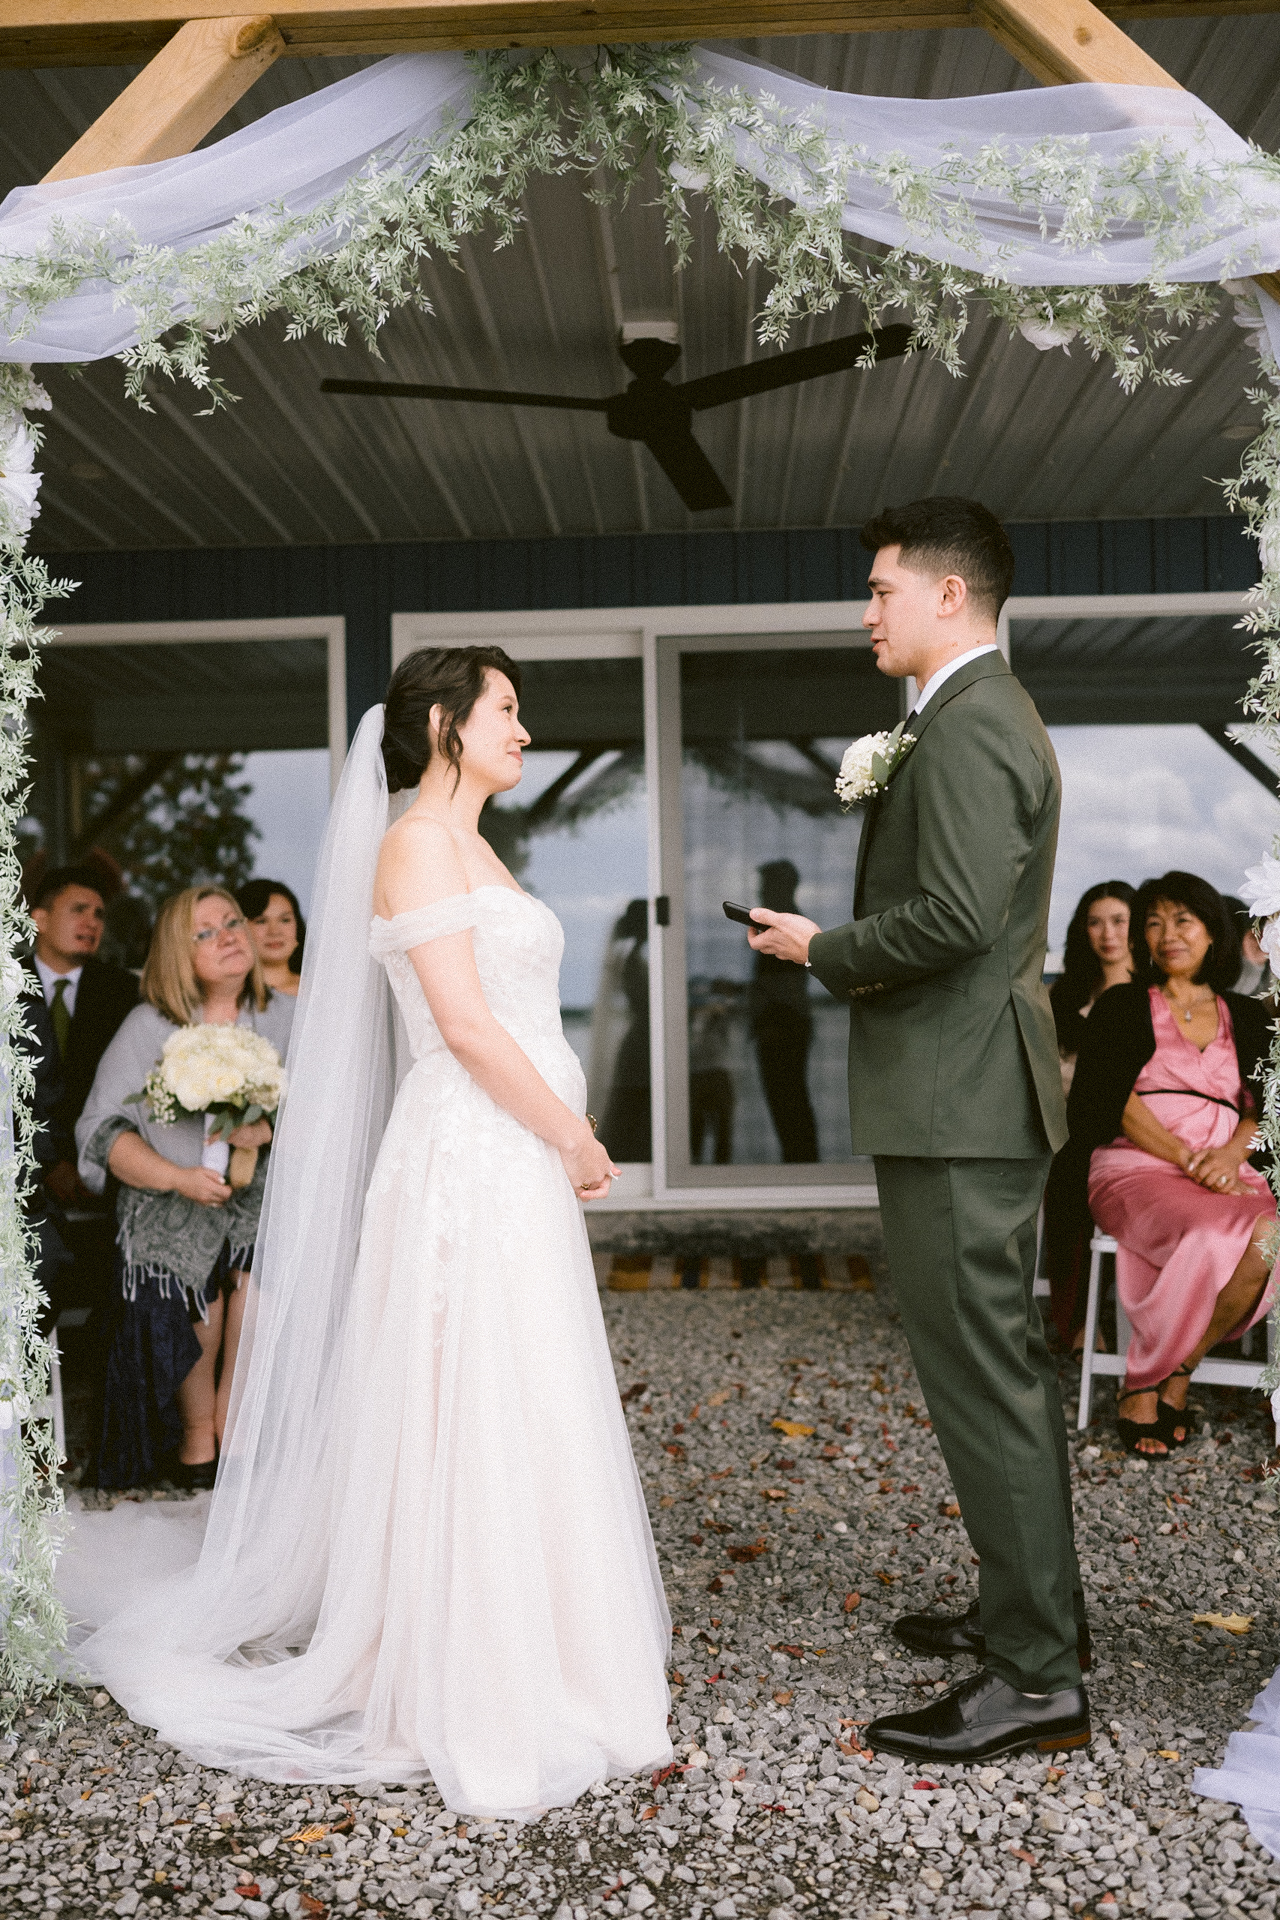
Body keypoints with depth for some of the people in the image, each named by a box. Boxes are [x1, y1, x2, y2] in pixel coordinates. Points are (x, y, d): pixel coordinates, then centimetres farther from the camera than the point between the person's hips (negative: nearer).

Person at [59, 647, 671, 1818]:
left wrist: (565, 1139, 10)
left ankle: (519, 1653, 29)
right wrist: (576, 1140, -11)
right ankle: (471, 1689, 11)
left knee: (519, 1419, 15)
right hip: (469, 1163, -9)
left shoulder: (472, 850, 18)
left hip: (517, 1165, 9)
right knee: (472, 1420, -2)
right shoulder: (417, 843, -11)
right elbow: (465, 1027, -18)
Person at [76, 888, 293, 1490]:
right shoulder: (149, 1026, 0)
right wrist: (179, 1176, -20)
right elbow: (102, 1129, -6)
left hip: (260, 1193, 1)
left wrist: (267, 1130, -21)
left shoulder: (283, 1017, 6)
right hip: (169, 1198, -1)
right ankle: (196, 1435, -2)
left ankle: (232, 1410, -4)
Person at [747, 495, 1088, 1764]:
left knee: (981, 1373, -5)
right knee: (1004, 1362, 18)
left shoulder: (966, 727, -15)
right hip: (978, 1096, 11)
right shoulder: (989, 715, 18)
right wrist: (843, 944, 11)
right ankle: (1033, 1606, 32)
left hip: (957, 1100, -11)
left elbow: (956, 914, -26)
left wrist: (821, 951, -11)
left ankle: (1037, 1676, 4)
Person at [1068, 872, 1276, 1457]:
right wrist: (1188, 1158, -13)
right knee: (1214, 1240, -35)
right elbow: (1109, 1100, -1)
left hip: (1229, 1174, 3)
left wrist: (1231, 1152, -11)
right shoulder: (1121, 1007, 12)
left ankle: (1175, 1371, -14)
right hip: (1136, 1169, -3)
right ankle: (1142, 1383, -15)